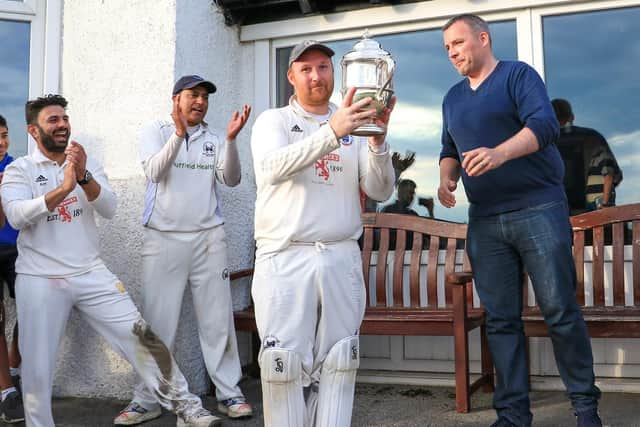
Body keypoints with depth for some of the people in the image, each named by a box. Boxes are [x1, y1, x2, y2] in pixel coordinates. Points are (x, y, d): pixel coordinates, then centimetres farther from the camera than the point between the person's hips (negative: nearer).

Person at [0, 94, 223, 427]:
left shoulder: (87, 164, 10)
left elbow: (109, 209, -4)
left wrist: (84, 177, -22)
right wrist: (63, 187, -28)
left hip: (91, 273, 2)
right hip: (39, 280, -2)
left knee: (139, 335, -6)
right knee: (37, 365, 5)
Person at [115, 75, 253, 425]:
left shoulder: (213, 139, 12)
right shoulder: (155, 132, 8)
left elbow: (230, 179, -2)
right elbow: (154, 172, -10)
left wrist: (231, 139, -17)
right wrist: (178, 134, -23)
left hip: (209, 238, 2)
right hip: (163, 239, -1)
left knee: (218, 320, 3)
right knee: (157, 321, 1)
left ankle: (229, 393, 11)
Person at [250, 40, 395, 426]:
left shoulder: (354, 126, 14)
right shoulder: (273, 121, 5)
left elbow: (380, 191, 4)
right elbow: (274, 169, -18)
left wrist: (378, 140, -14)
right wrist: (332, 131, -31)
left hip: (342, 259, 3)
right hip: (285, 259, -3)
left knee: (337, 365, 6)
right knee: (284, 364, -3)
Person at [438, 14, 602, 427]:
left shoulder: (518, 74, 0)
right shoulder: (453, 97, 18)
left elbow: (545, 123, -15)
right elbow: (450, 150, 24)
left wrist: (500, 153, -32)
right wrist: (446, 178, 1)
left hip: (538, 209, -5)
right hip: (484, 222, 5)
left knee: (560, 311, -3)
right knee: (501, 320, 4)